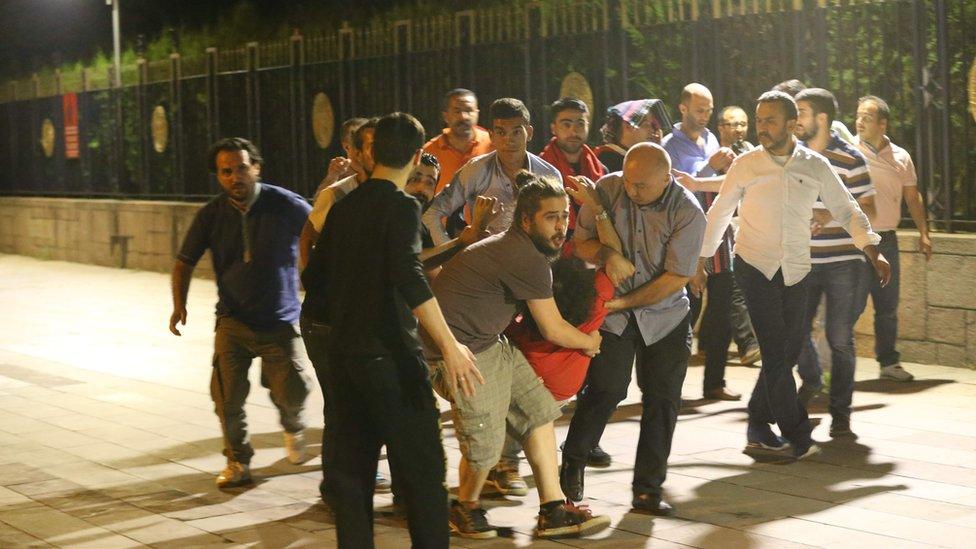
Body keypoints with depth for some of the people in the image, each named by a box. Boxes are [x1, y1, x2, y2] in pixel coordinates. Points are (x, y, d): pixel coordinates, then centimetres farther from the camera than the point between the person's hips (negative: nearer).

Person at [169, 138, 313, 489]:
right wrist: (179, 304, -7)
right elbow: (185, 261, 9)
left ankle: (293, 427, 29)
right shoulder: (211, 215, -2)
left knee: (293, 392, -7)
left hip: (281, 320, -1)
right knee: (227, 394, -10)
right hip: (233, 320, 2)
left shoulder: (286, 205, -9)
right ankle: (238, 461, 12)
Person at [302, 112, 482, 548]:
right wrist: (449, 346, -30)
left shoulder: (344, 207, 11)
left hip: (342, 353, 7)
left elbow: (313, 279, 17)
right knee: (421, 471, -2)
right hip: (390, 356, -7)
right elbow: (409, 276, -25)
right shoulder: (401, 206, -9)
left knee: (350, 472, 10)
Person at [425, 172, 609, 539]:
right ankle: (466, 507, 20)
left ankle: (553, 512, 10)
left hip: (491, 343, 11)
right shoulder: (528, 260, -20)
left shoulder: (516, 246, 11)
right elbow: (553, 330, -12)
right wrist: (590, 342, 5)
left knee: (537, 411, 8)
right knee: (485, 443, -9)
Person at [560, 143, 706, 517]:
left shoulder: (688, 213, -17)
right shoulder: (608, 189, -11)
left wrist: (624, 302, -17)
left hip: (665, 315, 0)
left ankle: (647, 488, 11)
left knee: (662, 399, 1)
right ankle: (572, 465, 13)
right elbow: (580, 242, -3)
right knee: (605, 390, -8)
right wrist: (606, 254, -25)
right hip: (611, 309, 0)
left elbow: (675, 278, -17)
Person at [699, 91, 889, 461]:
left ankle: (758, 428, 20)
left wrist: (874, 252, -2)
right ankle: (797, 436, -4)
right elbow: (720, 212, 8)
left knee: (788, 351, 5)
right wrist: (702, 258, 10)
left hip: (796, 270, 3)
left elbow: (846, 210, 7)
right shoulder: (746, 165, -2)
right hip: (754, 267, -3)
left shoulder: (816, 166, 2)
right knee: (776, 352, -9)